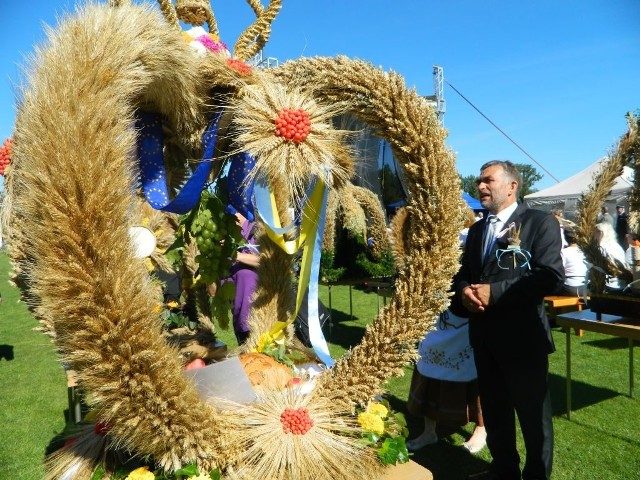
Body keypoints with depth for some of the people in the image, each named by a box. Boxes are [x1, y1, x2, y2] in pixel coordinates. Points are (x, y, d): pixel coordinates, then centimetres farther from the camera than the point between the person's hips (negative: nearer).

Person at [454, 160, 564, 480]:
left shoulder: (541, 222, -8)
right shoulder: (477, 229, 14)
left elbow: (551, 276, -19)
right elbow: (463, 272, 18)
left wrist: (495, 292, -21)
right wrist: (464, 291, -6)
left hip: (522, 336, -6)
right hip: (484, 335, 7)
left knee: (533, 414, 10)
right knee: (494, 409, 20)